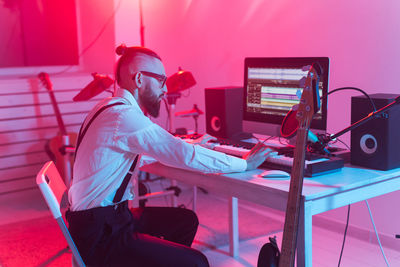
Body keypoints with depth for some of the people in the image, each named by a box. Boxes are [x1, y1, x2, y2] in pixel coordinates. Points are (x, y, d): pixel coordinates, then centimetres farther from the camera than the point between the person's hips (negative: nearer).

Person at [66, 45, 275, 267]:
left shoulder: (112, 107, 11)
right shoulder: (123, 115, -22)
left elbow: (153, 150, 27)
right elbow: (185, 156, -21)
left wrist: (191, 146, 27)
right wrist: (245, 163, -10)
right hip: (98, 235, -10)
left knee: (186, 220, 16)